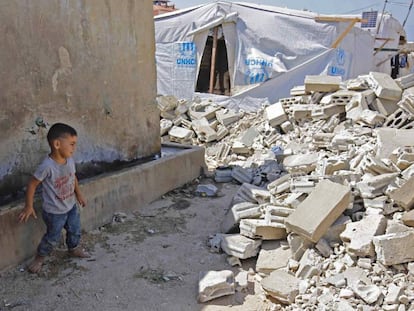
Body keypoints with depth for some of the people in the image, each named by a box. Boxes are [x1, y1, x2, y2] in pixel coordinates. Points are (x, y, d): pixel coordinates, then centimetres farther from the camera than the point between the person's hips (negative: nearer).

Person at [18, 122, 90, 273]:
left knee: (75, 230, 21)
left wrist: (79, 194, 17)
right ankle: (40, 257, 34)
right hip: (54, 212, -6)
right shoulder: (47, 166, -30)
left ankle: (74, 249, 48)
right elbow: (32, 184, -20)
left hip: (71, 206, 6)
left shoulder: (70, 161, -9)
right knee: (52, 238, 9)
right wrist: (28, 207, -14)